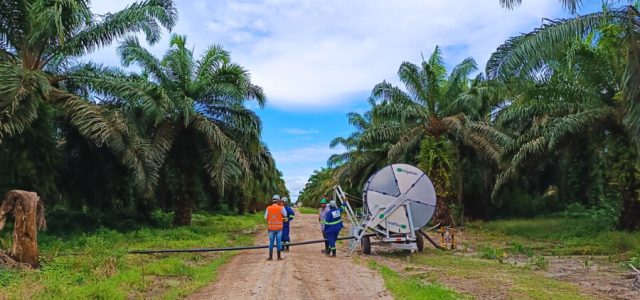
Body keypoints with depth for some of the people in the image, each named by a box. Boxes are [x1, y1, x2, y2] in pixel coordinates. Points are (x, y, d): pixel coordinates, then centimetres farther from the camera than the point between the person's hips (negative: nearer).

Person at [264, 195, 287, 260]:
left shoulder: (268, 208, -6)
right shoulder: (281, 208, -9)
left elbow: (266, 217, 1)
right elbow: (285, 215, 8)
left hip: (271, 228, 1)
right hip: (279, 228, -1)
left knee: (271, 242, 8)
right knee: (279, 242, 5)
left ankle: (270, 257, 10)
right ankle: (279, 257, 8)